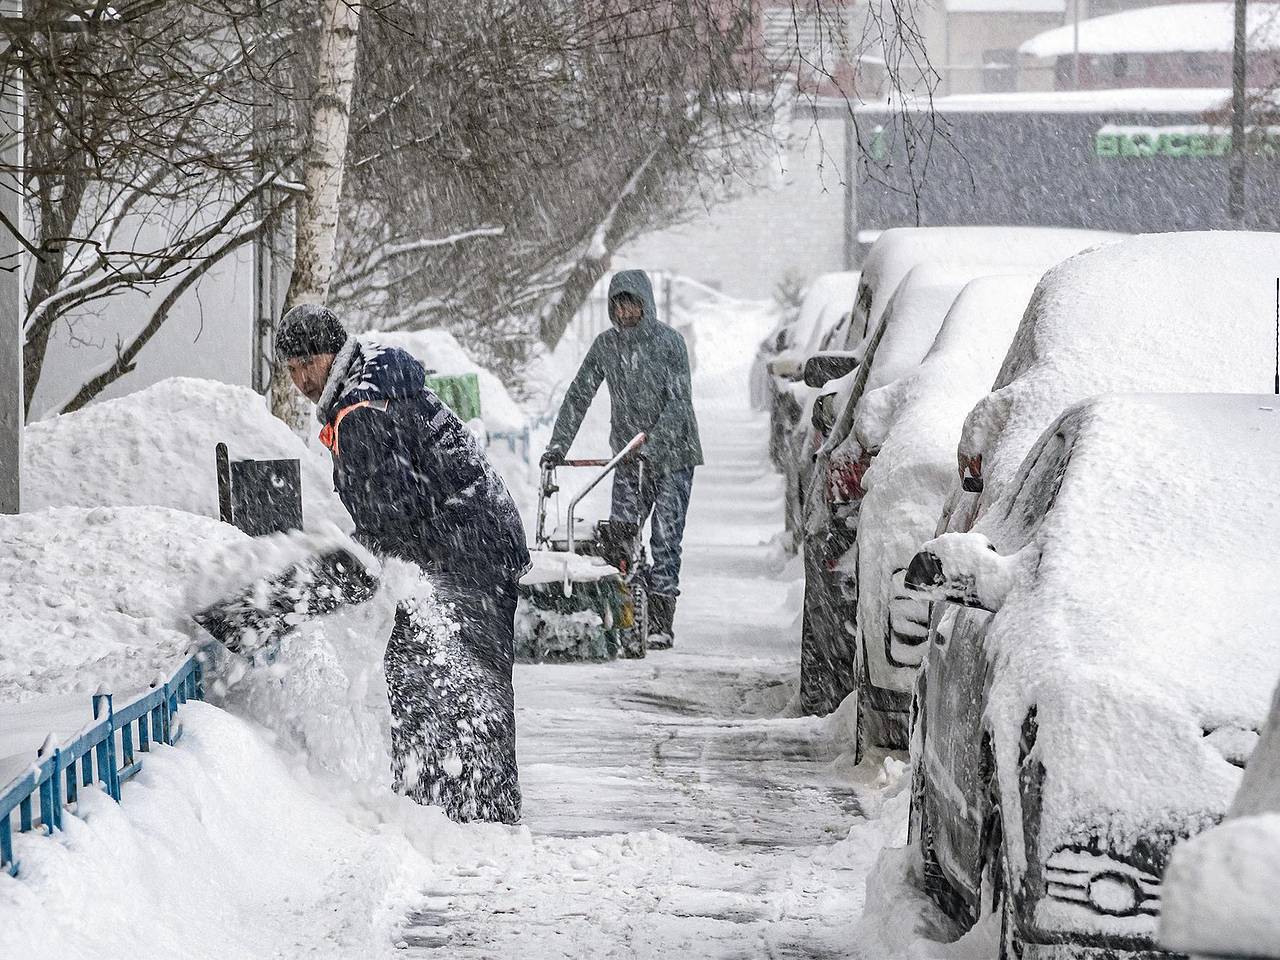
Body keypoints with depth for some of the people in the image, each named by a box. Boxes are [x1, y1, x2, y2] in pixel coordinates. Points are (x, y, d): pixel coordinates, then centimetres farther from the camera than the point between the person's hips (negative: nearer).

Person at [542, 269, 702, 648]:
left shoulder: (669, 342, -9)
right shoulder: (606, 345, 4)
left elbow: (680, 402, -15)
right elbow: (578, 396, 6)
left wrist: (650, 443, -25)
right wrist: (558, 445, -2)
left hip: (673, 452, -4)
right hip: (629, 458, 4)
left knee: (665, 537, -7)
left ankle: (660, 622, -5)